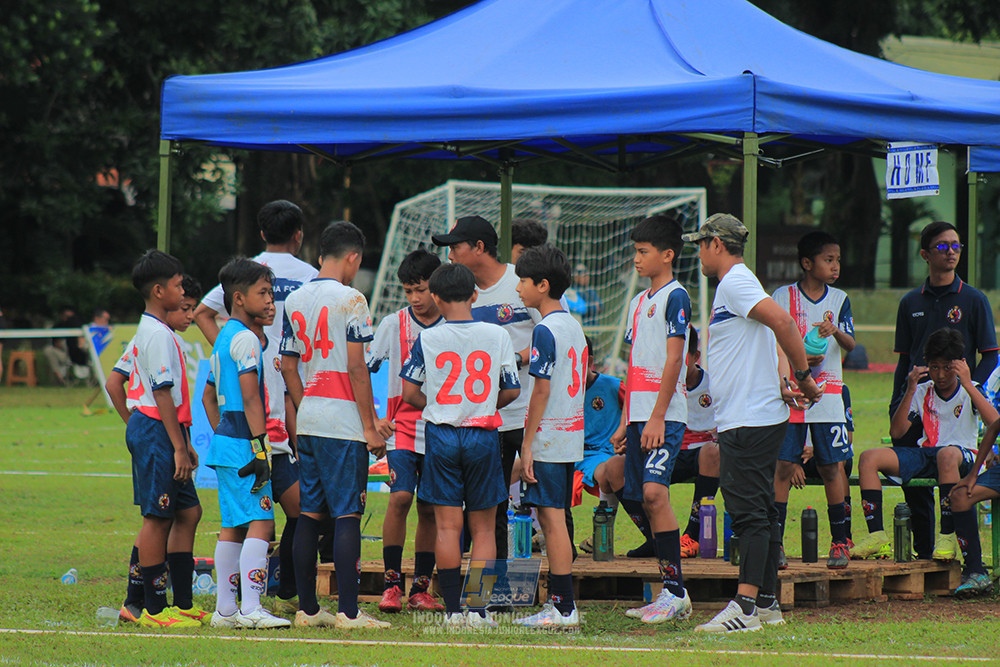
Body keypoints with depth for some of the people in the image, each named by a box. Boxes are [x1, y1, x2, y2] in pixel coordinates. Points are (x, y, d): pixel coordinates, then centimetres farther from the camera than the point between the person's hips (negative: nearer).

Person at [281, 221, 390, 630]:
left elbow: (288, 368, 14)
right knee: (347, 515, -6)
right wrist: (370, 427, -8)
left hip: (308, 422, 7)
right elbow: (357, 368, -12)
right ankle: (347, 611, -9)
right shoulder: (350, 299, -9)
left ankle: (307, 609, 12)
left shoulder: (295, 301, 11)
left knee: (310, 514, 10)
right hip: (343, 422, -7)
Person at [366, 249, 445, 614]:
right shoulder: (394, 324, 1)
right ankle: (391, 583, -10)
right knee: (400, 497, -17)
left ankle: (420, 590, 11)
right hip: (402, 429, -1)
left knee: (430, 510, 4)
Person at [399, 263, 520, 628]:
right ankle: (479, 608, 1)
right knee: (483, 527, 7)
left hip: (441, 434, -1)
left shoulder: (427, 339, -4)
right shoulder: (497, 336, -2)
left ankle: (453, 609, 0)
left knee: (447, 526, 2)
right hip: (484, 434, 1)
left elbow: (409, 393, -3)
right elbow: (512, 390, 4)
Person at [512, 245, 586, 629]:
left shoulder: (545, 330, -12)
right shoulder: (575, 327, 14)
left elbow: (542, 389, -16)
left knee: (552, 519, -8)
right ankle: (559, 602, 14)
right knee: (554, 519, 12)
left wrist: (527, 445, -15)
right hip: (572, 438, 9)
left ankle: (564, 610, -10)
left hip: (548, 438, -9)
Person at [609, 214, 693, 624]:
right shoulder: (638, 303, 20)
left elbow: (673, 360, -13)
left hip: (665, 415, -9)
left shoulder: (675, 297, -6)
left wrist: (657, 417, -18)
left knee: (654, 492, -20)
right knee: (647, 499, 5)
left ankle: (676, 591, -20)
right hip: (639, 414, 9)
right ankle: (670, 595, 7)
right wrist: (625, 421, 18)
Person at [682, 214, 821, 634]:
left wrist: (802, 375, -18)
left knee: (747, 508, -13)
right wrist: (781, 386, 11)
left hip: (749, 421, -10)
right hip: (753, 419, 10)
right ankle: (766, 603, 14)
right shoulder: (734, 285, 20)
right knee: (759, 510, 11)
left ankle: (746, 605, -18)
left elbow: (782, 322, -25)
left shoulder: (734, 283, -12)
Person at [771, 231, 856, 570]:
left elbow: (850, 344, -4)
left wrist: (834, 330, -25)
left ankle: (840, 542, 7)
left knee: (831, 466, 1)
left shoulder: (839, 300, 7)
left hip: (827, 395, 1)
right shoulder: (782, 297, 2)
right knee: (783, 466, -4)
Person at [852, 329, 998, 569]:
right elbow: (896, 432, 3)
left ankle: (948, 536, -37)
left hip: (964, 455, -4)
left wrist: (967, 384, -21)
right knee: (869, 458, -17)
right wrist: (910, 390, -6)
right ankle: (877, 535, -21)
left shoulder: (970, 391, 2)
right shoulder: (923, 392, 12)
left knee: (947, 455, -43)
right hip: (926, 454, 4)